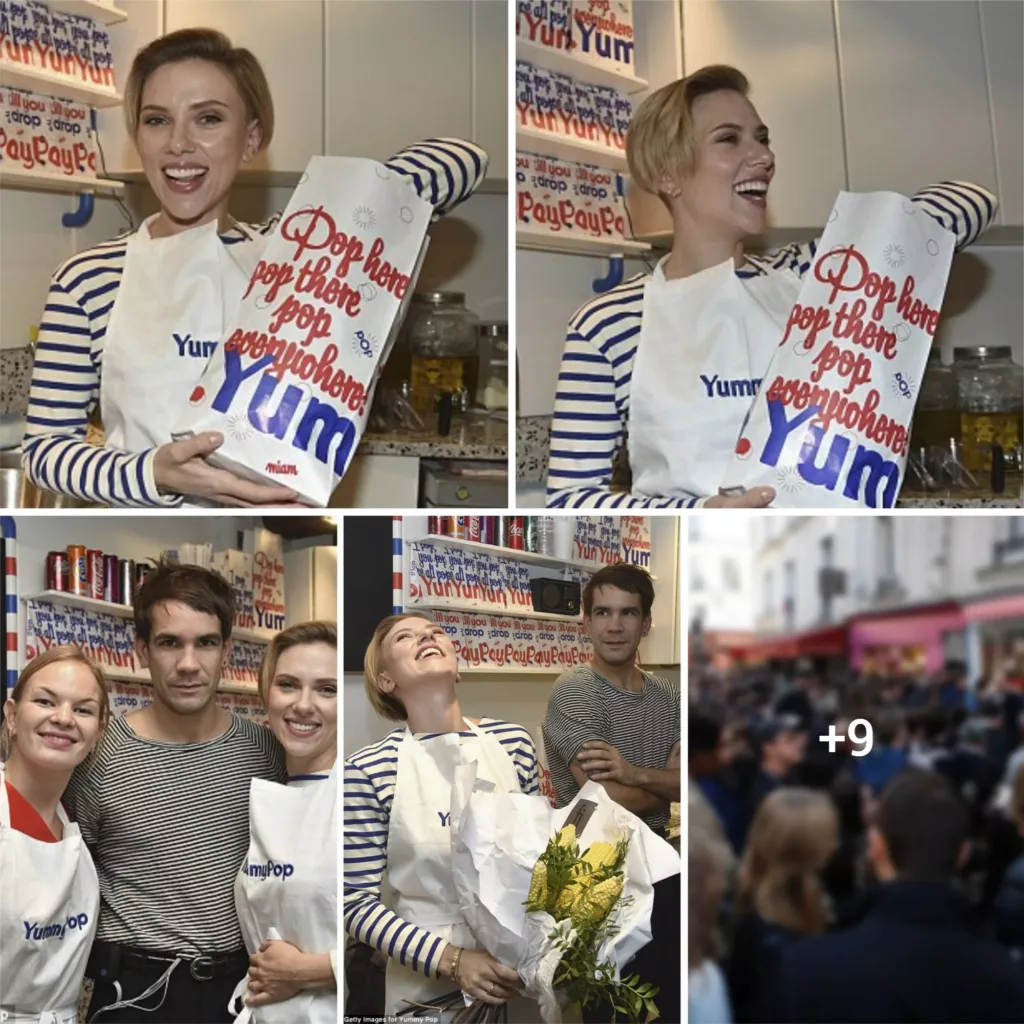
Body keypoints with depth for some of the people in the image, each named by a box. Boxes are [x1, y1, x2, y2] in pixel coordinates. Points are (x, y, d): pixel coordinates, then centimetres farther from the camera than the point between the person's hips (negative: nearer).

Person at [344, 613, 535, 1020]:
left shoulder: (513, 741, -2)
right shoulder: (367, 770, -13)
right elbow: (356, 903, -11)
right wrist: (451, 960, -20)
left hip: (523, 972, 3)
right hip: (429, 988, -3)